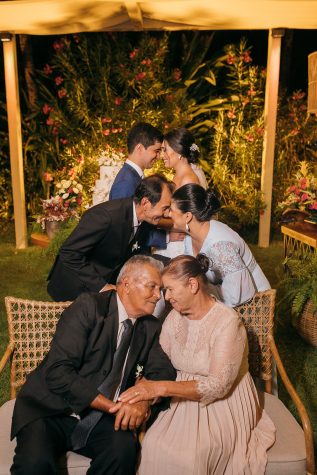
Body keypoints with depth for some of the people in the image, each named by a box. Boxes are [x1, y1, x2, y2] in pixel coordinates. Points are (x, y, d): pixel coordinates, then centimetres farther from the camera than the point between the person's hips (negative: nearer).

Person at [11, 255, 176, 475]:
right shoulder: (89, 306, -14)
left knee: (125, 447, -26)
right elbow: (57, 372, -20)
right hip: (51, 410, -3)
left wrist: (145, 401, -20)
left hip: (100, 420, 4)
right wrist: (112, 405, -23)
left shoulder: (151, 327, 4)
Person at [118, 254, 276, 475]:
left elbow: (218, 386, -25)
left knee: (186, 456, -28)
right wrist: (141, 397, -20)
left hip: (223, 403, -4)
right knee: (154, 445, -21)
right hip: (184, 399, 5)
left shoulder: (228, 322, -20)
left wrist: (161, 388, -32)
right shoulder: (175, 317, 0)